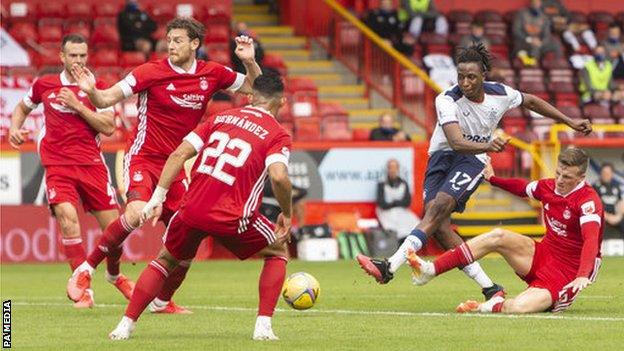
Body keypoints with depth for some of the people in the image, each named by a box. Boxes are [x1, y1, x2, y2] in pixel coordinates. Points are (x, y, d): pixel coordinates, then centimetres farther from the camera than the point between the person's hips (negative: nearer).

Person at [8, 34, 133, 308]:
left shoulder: (96, 88, 2)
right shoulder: (44, 85, 7)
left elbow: (108, 127, -9)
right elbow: (22, 108, 26)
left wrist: (77, 105, -15)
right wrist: (15, 128, 6)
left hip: (92, 164, 1)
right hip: (57, 165, -1)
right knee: (68, 218, -25)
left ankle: (114, 274, 34)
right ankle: (84, 289, -18)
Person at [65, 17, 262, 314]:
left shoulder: (212, 74, 2)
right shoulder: (152, 71, -10)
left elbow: (253, 87, 15)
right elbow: (106, 99, -12)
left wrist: (250, 62, -5)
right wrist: (91, 91, -34)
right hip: (143, 158, -5)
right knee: (137, 213, -32)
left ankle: (162, 301, 21)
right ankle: (86, 269, -16)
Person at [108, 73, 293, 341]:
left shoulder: (221, 118, 16)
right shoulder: (278, 135, 3)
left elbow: (179, 154, 8)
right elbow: (279, 176, -15)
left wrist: (157, 199, 10)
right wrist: (287, 215, 1)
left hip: (192, 210, 3)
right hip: (232, 218, -3)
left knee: (166, 260, 29)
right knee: (278, 252, 24)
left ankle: (126, 324, 19)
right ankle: (263, 326, 11)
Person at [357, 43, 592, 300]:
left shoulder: (500, 94, -7)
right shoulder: (447, 100, -18)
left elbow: (531, 101, 16)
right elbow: (456, 142, -32)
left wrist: (570, 122, 21)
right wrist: (488, 146, -51)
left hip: (473, 160, 0)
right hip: (442, 156, 0)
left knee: (438, 208, -26)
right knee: (439, 226, -17)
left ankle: (390, 267, -35)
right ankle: (490, 288, -11)